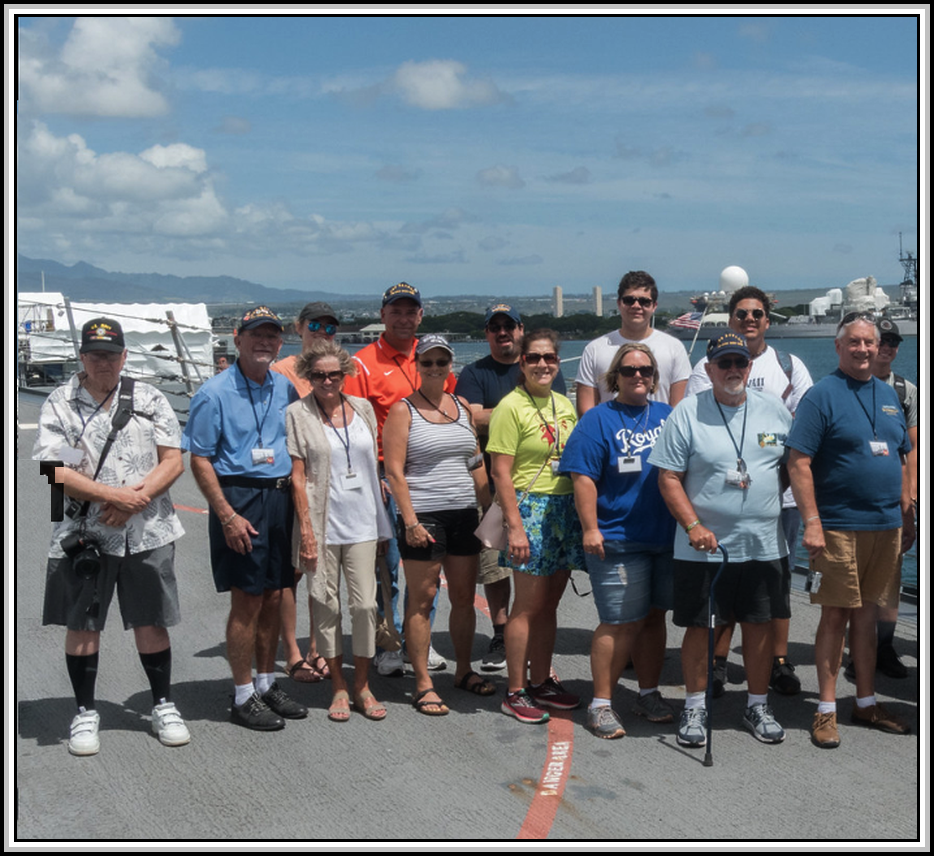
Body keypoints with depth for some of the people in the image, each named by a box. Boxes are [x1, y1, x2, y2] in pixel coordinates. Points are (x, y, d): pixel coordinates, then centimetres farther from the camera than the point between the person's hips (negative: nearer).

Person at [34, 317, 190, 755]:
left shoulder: (149, 399, 6)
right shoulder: (59, 405, 1)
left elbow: (173, 462, 1)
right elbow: (55, 472, -9)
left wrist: (136, 499, -14)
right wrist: (114, 495, -17)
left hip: (147, 533, 1)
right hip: (82, 534, -1)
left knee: (151, 622, 7)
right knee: (82, 625, 7)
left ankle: (164, 706, 22)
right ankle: (85, 713, 22)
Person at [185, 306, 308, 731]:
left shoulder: (286, 389, 11)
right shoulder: (215, 393, -7)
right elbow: (199, 459, -9)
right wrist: (227, 515, -15)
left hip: (281, 498, 6)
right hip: (238, 498, -6)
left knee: (273, 597, 11)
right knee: (247, 601, -3)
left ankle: (267, 683, 25)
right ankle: (243, 697, 10)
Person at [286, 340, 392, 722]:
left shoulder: (363, 408, 8)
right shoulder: (297, 414, -2)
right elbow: (297, 475, -5)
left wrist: (382, 516, 11)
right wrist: (305, 527, -10)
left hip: (362, 520, 3)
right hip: (321, 522, -2)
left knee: (365, 602, 1)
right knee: (326, 604, 5)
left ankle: (362, 685, 15)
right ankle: (338, 686, 18)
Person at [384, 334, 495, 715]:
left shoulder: (462, 407, 12)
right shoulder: (403, 410, -3)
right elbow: (394, 471, -9)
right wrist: (410, 519, -16)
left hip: (464, 513, 5)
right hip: (423, 515, -5)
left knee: (464, 596, 10)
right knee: (422, 599, 0)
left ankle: (464, 670, 25)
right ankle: (423, 684, 7)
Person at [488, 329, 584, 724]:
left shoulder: (565, 406, 12)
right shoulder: (511, 407, -9)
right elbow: (501, 473, -12)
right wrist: (514, 525, -18)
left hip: (567, 509, 7)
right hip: (530, 509, -6)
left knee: (549, 603, 12)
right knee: (529, 604, -2)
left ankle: (542, 681, 23)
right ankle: (515, 692, 8)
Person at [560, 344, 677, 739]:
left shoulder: (668, 417, 13)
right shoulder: (598, 420, -3)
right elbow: (583, 477, -9)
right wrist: (590, 528, -16)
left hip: (665, 538, 5)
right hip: (617, 541, -5)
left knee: (654, 617, 13)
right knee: (623, 623, -7)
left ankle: (649, 693, 27)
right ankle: (601, 704, 4)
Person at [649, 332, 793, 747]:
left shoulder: (774, 409, 7)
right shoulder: (686, 413, -4)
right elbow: (669, 478, -6)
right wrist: (693, 525, -16)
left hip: (765, 545, 3)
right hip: (703, 547, -3)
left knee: (760, 624, 10)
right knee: (699, 627, 4)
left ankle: (757, 706, 26)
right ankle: (695, 707, 20)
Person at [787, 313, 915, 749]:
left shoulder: (888, 394, 13)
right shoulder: (821, 395, -7)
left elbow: (902, 458, 20)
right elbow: (799, 463, -13)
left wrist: (907, 515, 15)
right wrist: (812, 522, -19)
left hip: (886, 526, 6)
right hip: (839, 527, -6)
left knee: (866, 613, 14)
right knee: (836, 615, 0)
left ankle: (866, 703, 24)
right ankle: (826, 710, 10)